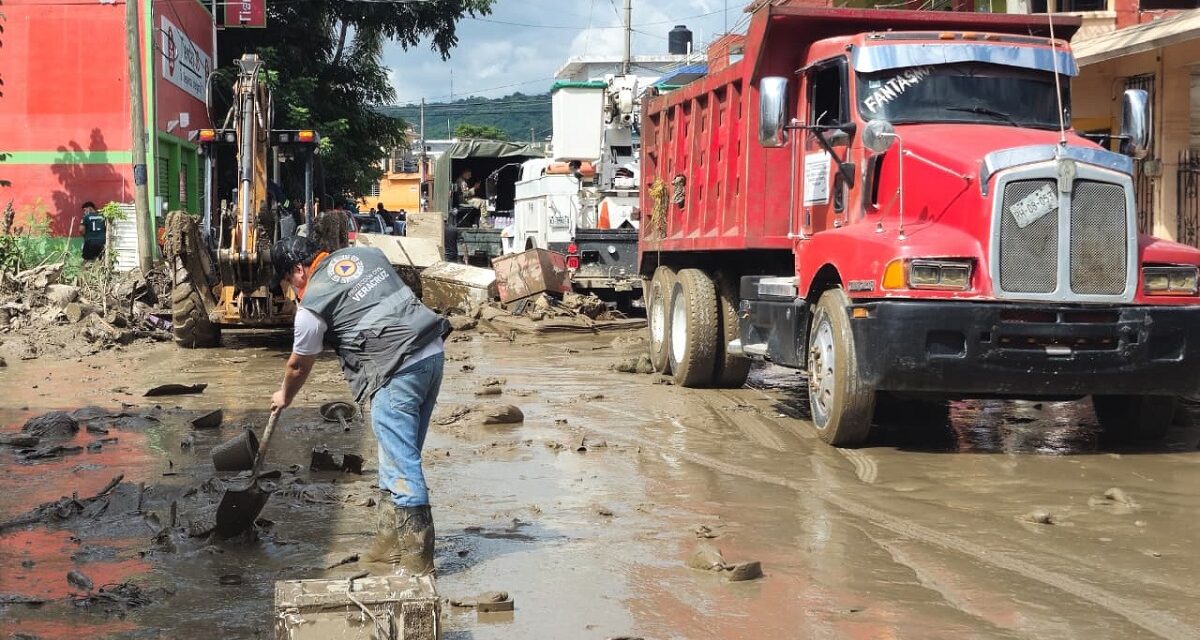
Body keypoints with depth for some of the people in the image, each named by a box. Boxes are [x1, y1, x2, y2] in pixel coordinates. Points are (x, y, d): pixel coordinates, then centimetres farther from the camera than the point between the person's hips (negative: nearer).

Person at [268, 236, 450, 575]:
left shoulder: (312, 305, 0)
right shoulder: (366, 253, 18)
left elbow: (299, 365, 14)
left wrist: (284, 396, 33)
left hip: (398, 370, -8)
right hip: (433, 354, 8)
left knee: (400, 461, -4)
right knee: (399, 455, 15)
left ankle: (417, 555, -3)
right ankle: (390, 539, 22)